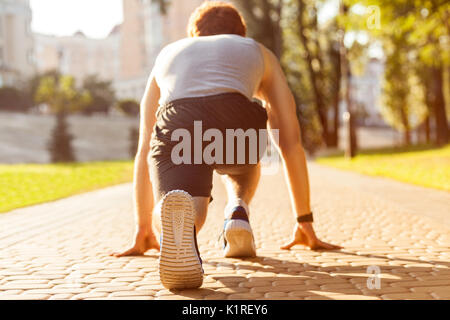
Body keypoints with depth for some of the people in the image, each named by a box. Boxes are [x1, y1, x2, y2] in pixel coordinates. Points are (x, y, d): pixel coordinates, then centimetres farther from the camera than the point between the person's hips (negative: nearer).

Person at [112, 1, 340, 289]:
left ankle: (174, 213, -34)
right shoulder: (258, 52, 39)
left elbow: (145, 150, 43)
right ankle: (238, 210, 7)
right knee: (243, 161, 37)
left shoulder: (168, 53, 43)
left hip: (176, 125, 0)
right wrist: (305, 223, 42)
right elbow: (291, 143, 36)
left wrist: (143, 228, 50)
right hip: (237, 120, 1)